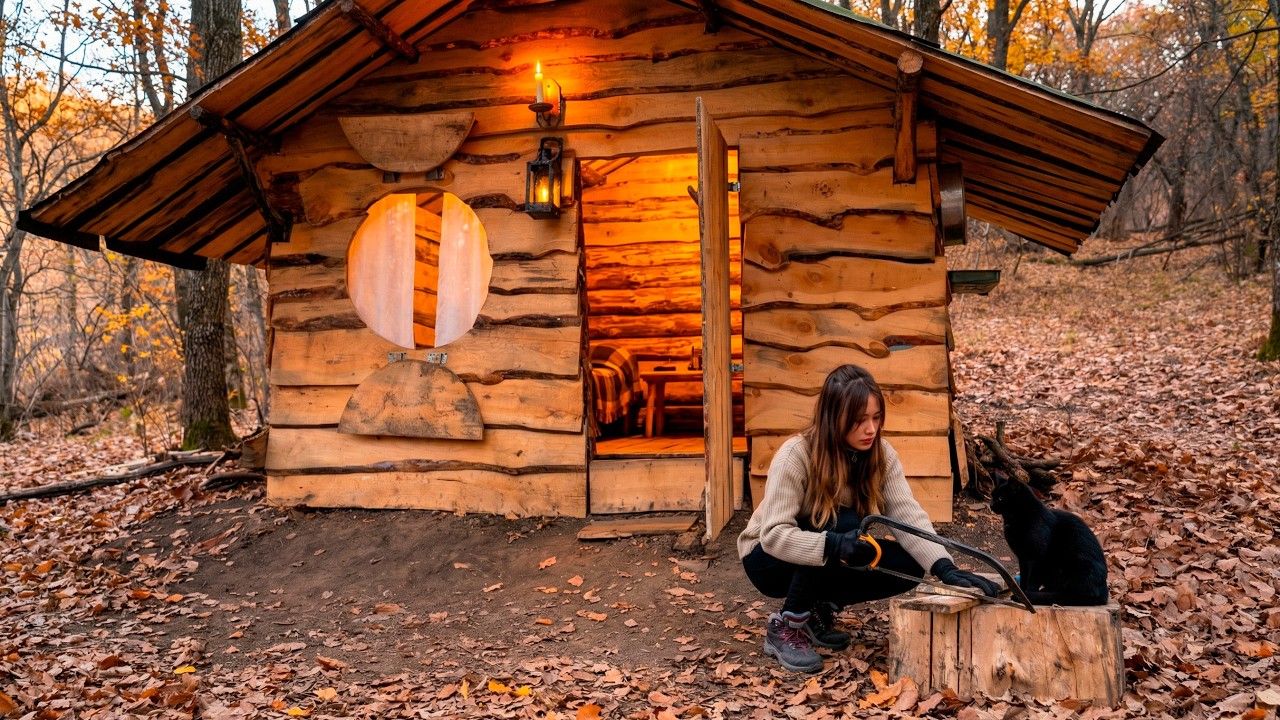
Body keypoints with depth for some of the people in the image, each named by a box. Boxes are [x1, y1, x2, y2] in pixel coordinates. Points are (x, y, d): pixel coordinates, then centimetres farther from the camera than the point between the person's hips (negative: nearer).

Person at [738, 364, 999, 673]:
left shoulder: (882, 455, -11)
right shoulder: (795, 455, -26)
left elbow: (907, 515, -21)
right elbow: (774, 534, -32)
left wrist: (945, 567, -37)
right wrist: (833, 545, -47)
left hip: (827, 567, 5)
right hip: (770, 560, -5)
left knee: (908, 566, -17)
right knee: (842, 524, -33)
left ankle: (820, 608, 3)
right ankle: (786, 626, -16)